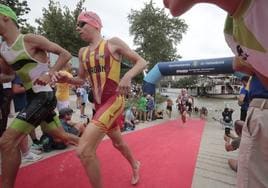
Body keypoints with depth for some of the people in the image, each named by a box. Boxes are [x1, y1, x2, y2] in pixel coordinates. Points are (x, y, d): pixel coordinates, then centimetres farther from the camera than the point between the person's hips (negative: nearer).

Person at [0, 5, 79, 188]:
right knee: (61, 135, 17)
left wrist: (49, 74, -21)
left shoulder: (30, 39, -9)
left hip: (43, 97, -9)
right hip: (32, 97, 9)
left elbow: (65, 54, -10)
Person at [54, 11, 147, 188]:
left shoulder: (113, 43, -4)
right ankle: (135, 165, 53)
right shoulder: (83, 52, 13)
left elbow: (142, 62, -4)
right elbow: (81, 79, 19)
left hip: (114, 100, -7)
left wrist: (127, 76, -23)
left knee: (84, 150, -17)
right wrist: (67, 79, -2)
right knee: (117, 142, 24)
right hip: (98, 103, 7)